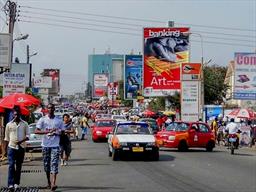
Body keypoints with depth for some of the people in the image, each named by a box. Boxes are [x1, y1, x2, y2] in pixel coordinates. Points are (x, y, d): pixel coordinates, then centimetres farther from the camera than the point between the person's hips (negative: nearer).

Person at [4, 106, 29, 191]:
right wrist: (6, 149, 8)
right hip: (11, 147, -1)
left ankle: (16, 183, 13)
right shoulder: (9, 124, 6)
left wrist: (21, 141, -16)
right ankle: (10, 184, -16)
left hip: (21, 148, 1)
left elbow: (28, 136, 1)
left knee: (19, 166, 6)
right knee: (11, 165, -11)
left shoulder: (24, 124, 5)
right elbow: (6, 137, 10)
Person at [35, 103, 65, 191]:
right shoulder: (42, 119, 2)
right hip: (45, 145, 1)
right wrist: (47, 132, -20)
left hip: (55, 145, -1)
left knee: (54, 164, -12)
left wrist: (57, 133, -12)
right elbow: (36, 131, -6)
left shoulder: (59, 120, 6)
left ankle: (53, 184, -19)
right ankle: (49, 182, 24)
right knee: (46, 165, 8)